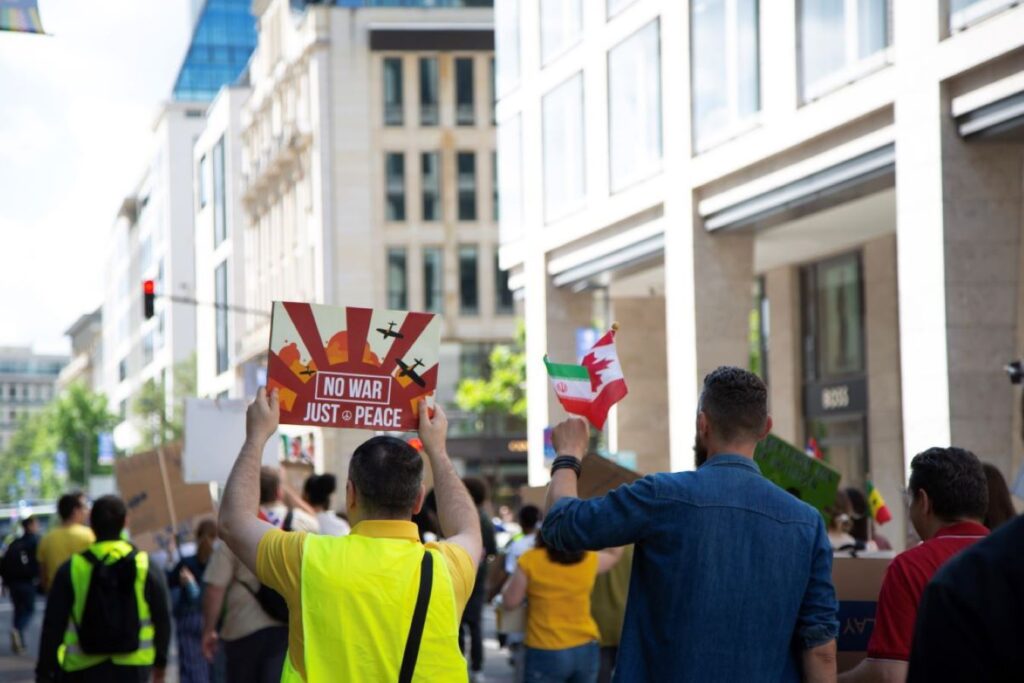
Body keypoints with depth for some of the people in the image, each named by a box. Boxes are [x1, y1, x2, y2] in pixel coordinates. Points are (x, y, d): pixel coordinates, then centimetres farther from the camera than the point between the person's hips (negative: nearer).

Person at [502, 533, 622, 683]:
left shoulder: (531, 561, -12)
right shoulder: (589, 560, -2)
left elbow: (510, 601, -4)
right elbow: (615, 552, 20)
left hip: (546, 653, -4)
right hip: (585, 650, 4)